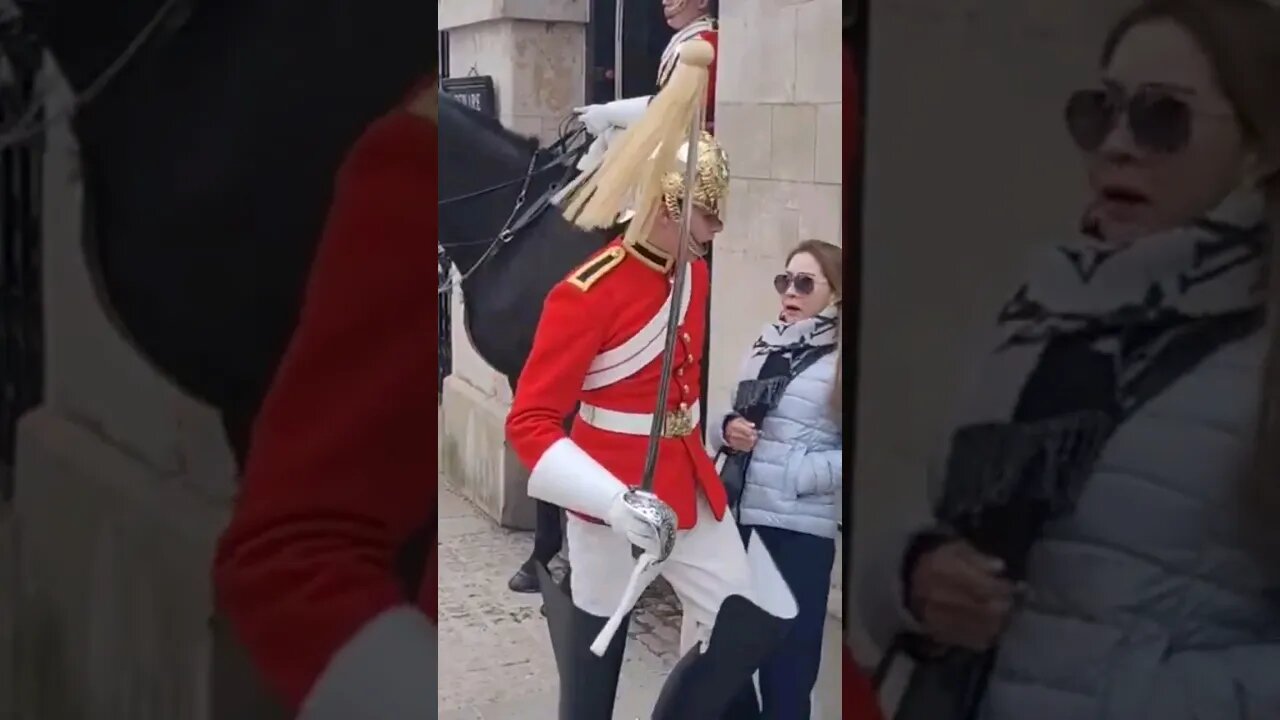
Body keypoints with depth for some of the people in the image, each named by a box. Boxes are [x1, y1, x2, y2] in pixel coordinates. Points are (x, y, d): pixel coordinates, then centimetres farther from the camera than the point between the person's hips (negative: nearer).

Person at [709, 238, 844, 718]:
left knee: (787, 657, 3)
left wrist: (794, 473, -17)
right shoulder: (764, 348, 11)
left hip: (799, 530, -6)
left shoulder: (840, 362, -6)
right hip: (738, 517, 6)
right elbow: (730, 420, 21)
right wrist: (726, 431, 0)